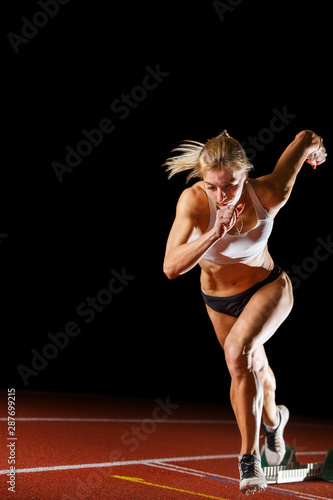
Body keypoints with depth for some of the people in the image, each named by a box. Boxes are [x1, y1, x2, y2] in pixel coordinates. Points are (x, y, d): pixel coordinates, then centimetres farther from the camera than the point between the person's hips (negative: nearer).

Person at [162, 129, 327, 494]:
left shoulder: (268, 193, -30)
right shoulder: (193, 201, -30)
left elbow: (306, 137, -14)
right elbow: (171, 268, -36)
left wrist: (315, 149, 9)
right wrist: (214, 233, -47)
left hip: (268, 287, -2)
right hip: (218, 299, 3)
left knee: (238, 353, -29)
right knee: (251, 369, 21)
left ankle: (249, 455, -8)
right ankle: (273, 419, 54)